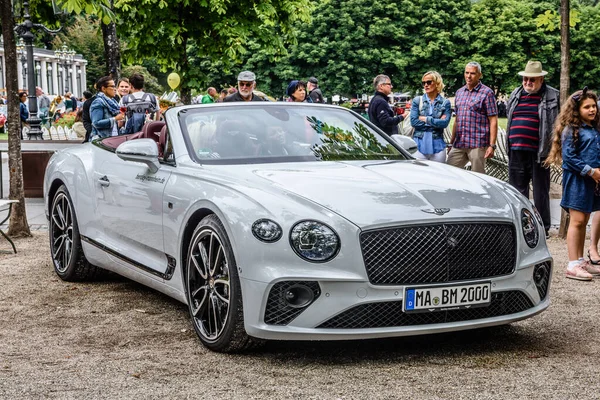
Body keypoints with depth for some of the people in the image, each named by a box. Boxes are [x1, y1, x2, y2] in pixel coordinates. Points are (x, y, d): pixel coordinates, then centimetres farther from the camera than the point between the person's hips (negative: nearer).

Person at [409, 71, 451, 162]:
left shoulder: (445, 102, 5)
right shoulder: (417, 101, 5)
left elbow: (445, 123, -8)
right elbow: (413, 122, -6)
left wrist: (425, 119, -7)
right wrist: (436, 122, -7)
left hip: (437, 145, 0)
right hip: (420, 145, 0)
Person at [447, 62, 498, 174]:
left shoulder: (486, 93, -3)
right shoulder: (459, 92, 16)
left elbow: (493, 121, -7)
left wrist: (492, 145, -14)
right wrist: (451, 143, 18)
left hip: (477, 145, -6)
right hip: (458, 145, 6)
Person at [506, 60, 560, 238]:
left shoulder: (552, 97, -1)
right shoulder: (516, 94, 14)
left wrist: (553, 148, -8)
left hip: (539, 151, -5)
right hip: (516, 151, 5)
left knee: (540, 192, 3)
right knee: (518, 190, 11)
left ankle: (543, 228, 11)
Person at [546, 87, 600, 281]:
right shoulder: (571, 129, -9)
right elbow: (568, 157, -15)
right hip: (576, 179, -7)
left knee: (583, 221, 12)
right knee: (577, 221, -8)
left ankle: (580, 261, 20)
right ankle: (573, 266, -8)